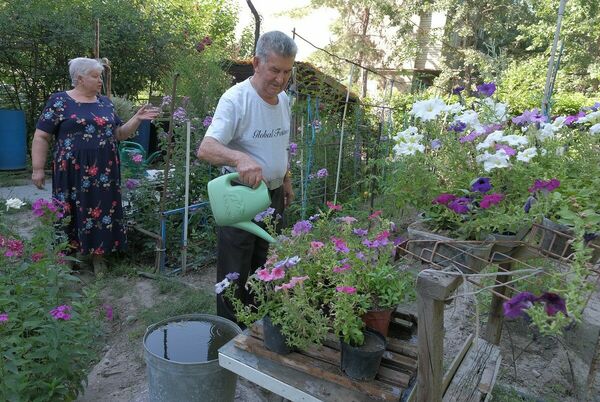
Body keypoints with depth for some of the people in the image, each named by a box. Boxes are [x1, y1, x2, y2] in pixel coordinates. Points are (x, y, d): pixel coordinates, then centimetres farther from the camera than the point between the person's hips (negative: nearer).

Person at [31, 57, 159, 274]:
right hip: (73, 172, -4)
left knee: (102, 211, 7)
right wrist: (38, 169, -8)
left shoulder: (105, 103, 12)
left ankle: (97, 255, 20)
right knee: (72, 213, 4)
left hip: (104, 172, 4)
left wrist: (137, 118, -2)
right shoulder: (59, 101, -2)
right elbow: (41, 137, -3)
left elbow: (119, 134, 13)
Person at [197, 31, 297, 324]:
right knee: (235, 274, 3)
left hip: (273, 195, 8)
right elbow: (205, 149, -33)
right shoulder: (236, 99, -20)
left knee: (263, 266, 20)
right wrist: (240, 158, -50)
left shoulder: (284, 99, 5)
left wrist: (286, 181, 19)